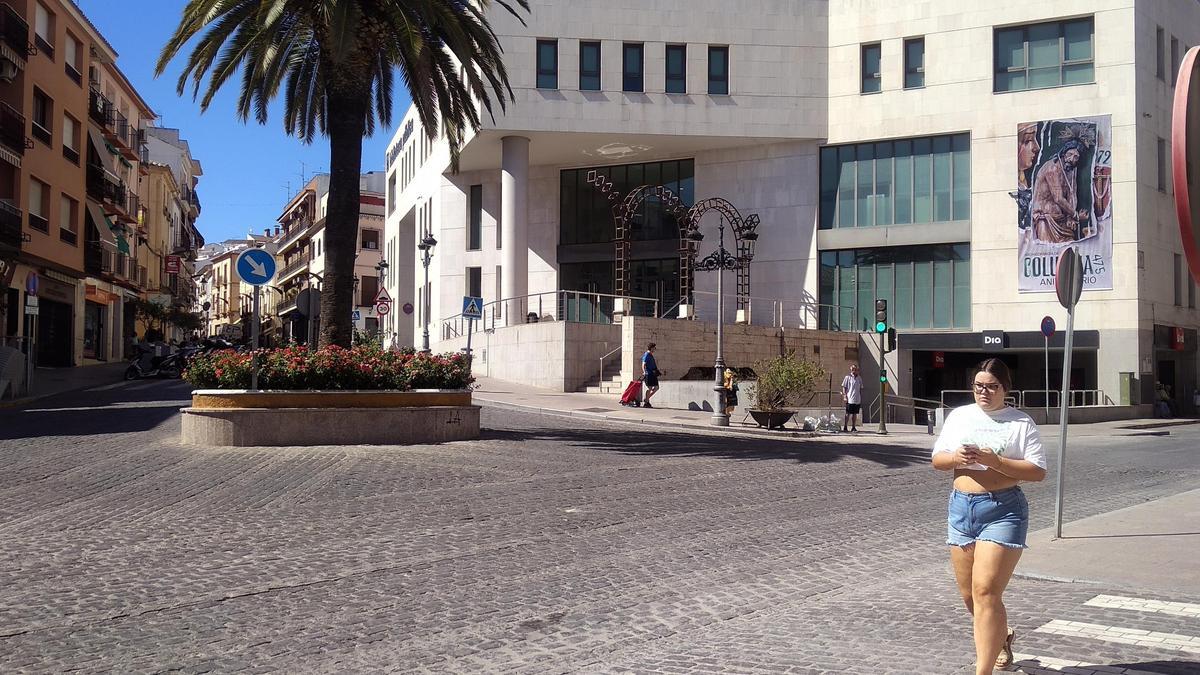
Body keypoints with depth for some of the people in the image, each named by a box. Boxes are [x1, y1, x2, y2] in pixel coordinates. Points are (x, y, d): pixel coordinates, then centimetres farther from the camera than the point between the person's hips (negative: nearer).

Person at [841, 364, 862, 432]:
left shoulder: (859, 378, 12)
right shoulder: (847, 377, -2)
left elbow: (861, 389, 17)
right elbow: (844, 387, -1)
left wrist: (861, 400, 15)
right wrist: (844, 396, -11)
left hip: (857, 400, 5)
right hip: (850, 399, -4)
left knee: (855, 414, 8)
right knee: (848, 414, -2)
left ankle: (853, 427, 15)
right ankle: (845, 427, 3)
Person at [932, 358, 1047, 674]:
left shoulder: (1021, 422, -2)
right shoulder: (958, 416, 10)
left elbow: (1038, 471, -8)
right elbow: (937, 459, 12)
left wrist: (993, 460, -19)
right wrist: (955, 457, -10)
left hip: (1003, 510, -5)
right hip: (961, 507, 5)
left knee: (986, 591, -13)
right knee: (969, 594, 14)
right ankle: (1002, 636, 43)